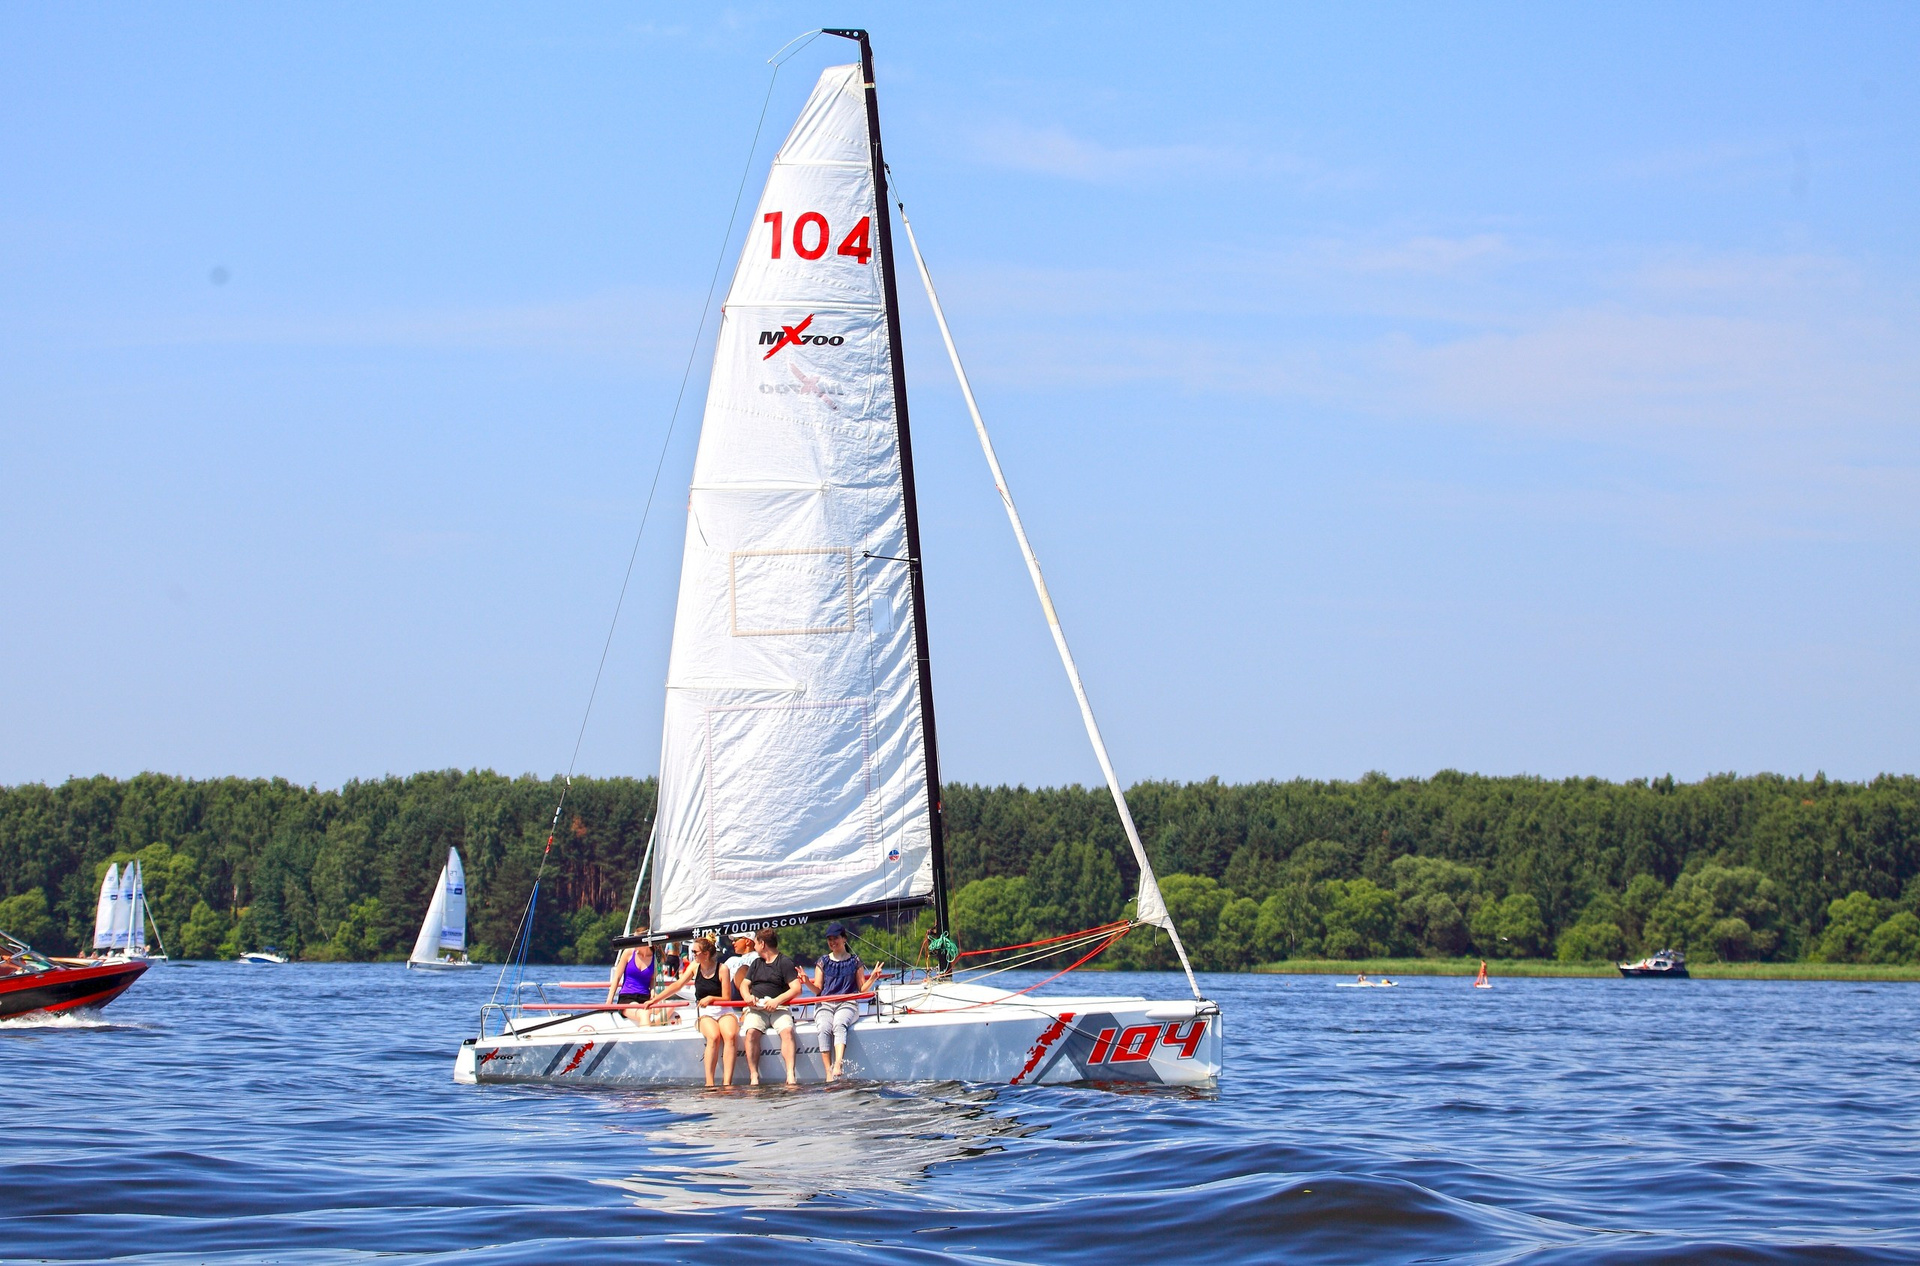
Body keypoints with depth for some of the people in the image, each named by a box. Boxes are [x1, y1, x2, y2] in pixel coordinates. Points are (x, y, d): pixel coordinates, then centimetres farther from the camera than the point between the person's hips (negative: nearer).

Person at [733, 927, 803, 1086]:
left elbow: (796, 989, -5)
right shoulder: (756, 963, 24)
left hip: (778, 1008, -3)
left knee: (787, 1030, -33)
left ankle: (791, 1076, -43)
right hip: (756, 1008, 3)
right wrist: (747, 996, -5)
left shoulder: (785, 962, 5)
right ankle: (754, 1077, -34)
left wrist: (777, 1000, -19)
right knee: (751, 1031, -30)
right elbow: (743, 984, 21)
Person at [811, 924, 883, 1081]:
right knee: (824, 1028, -33)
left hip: (847, 1004, -1)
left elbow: (862, 989, 13)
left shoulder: (854, 961, 14)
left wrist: (872, 978, -5)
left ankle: (838, 1064, -57)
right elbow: (818, 989, 13)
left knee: (839, 1024, -37)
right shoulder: (823, 962, 17)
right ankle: (829, 1074, -39)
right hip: (825, 1004, 1)